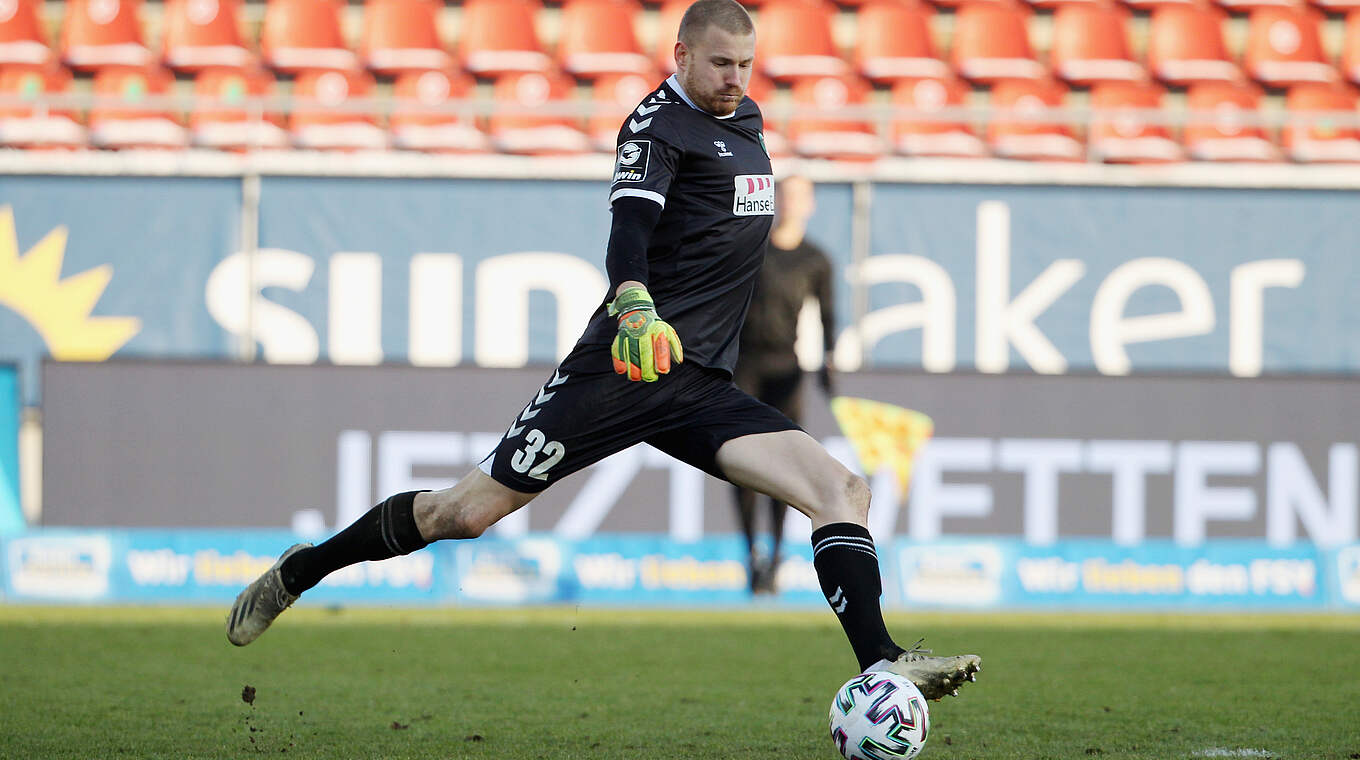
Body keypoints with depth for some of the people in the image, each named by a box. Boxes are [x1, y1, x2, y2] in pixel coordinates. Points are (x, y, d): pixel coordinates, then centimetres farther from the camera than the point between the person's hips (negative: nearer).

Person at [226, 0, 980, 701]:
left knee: (842, 490, -13)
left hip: (700, 388, 7)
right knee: (470, 510, -4)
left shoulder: (744, 121, 18)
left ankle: (883, 665, -20)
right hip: (618, 372, -7)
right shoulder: (660, 121, -7)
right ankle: (297, 572, 15)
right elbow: (628, 234, -23)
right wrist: (635, 310, -40)